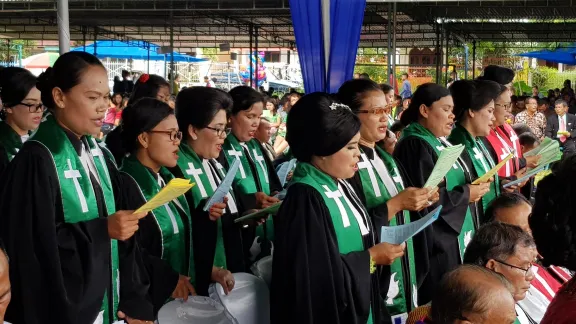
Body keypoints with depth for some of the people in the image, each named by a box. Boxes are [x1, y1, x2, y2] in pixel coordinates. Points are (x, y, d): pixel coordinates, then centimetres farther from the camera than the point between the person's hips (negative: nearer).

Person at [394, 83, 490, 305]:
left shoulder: (439, 143, 13)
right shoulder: (415, 146, -16)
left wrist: (474, 188, 2)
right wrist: (466, 194, -13)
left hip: (456, 238, 9)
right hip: (435, 244, -9)